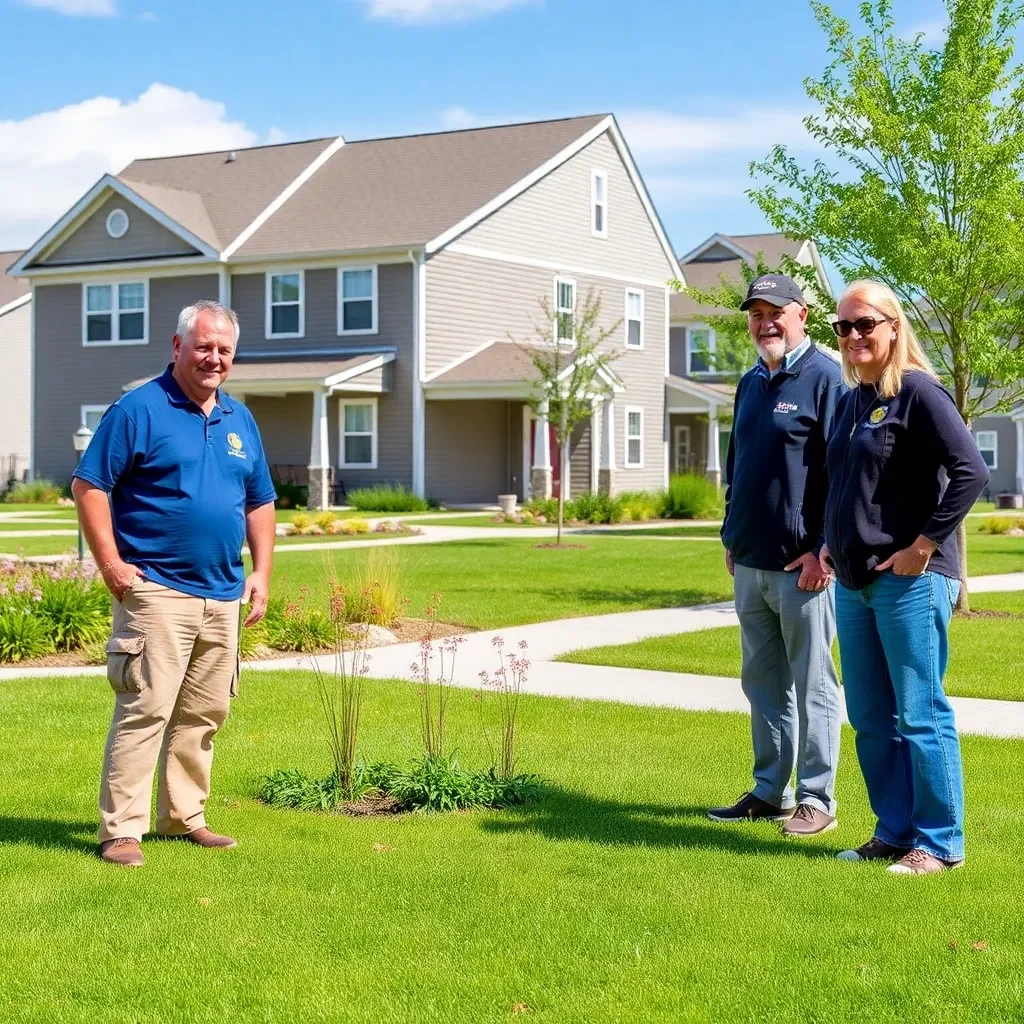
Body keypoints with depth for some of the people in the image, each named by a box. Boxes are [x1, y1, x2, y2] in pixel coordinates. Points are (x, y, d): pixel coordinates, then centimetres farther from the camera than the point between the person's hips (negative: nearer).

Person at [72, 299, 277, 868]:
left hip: (224, 595, 7)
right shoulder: (139, 409, -5)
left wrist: (262, 571, 12)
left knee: (203, 715, 12)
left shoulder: (240, 420, 15)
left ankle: (184, 816, 23)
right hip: (157, 591, -7)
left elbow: (260, 501, 22)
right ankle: (120, 831, -4)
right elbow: (88, 485, -8)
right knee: (144, 710, -10)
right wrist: (111, 563, -13)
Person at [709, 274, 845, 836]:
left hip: (802, 564, -8)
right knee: (763, 684, 13)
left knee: (812, 686, 1)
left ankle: (816, 798, 9)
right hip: (750, 564, 8)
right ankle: (769, 791, 23)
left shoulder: (824, 377, -9)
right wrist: (731, 537, 18)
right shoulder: (750, 384, 15)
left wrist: (823, 550, -17)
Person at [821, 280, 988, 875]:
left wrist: (924, 546, -17)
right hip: (854, 582, 9)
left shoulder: (918, 392, -10)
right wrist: (832, 543, 15)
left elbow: (972, 472, -18)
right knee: (871, 719, 12)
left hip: (909, 581, -8)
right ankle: (894, 833, 23)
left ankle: (940, 843, 7)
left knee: (920, 714, -3)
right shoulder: (850, 401, 14)